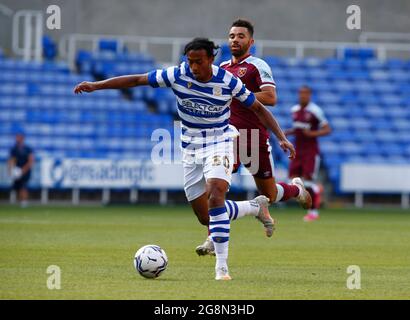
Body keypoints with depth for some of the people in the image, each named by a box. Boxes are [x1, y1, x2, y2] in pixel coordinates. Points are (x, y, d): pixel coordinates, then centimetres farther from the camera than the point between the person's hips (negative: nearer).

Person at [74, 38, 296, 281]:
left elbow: (258, 108, -3)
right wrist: (95, 86, -11)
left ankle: (222, 266, -24)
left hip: (220, 144, -4)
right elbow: (136, 80, -7)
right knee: (205, 217, 6)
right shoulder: (178, 75, -12)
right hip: (191, 149, 4)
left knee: (215, 199, -28)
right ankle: (257, 207, 31)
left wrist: (282, 138, -9)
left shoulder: (228, 81, -14)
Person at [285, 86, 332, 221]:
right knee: (293, 180, -2)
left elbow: (327, 130, -9)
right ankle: (315, 189, 27)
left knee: (308, 179, -9)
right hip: (298, 149, 6)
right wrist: (288, 132, 5)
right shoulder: (294, 110, 10)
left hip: (311, 150, -6)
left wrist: (312, 133, -22)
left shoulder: (315, 111, -10)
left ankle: (313, 211, 3)